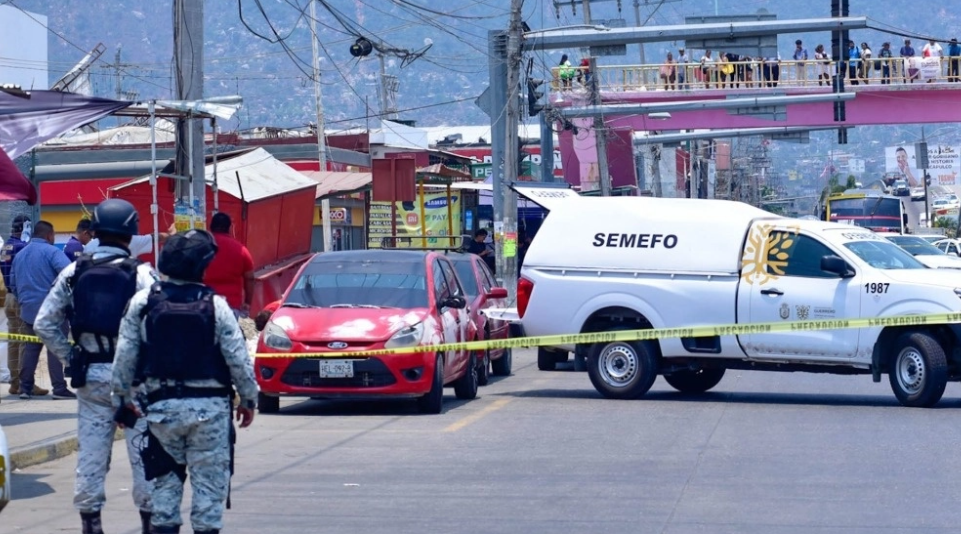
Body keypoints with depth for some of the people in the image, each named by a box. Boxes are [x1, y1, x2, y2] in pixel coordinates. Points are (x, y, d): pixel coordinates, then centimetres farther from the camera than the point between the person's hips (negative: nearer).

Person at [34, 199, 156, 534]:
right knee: (143, 451, 6)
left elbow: (44, 324, 3)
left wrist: (70, 359, 8)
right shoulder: (141, 274, -9)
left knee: (90, 454, 9)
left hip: (90, 376, 3)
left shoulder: (73, 273, 2)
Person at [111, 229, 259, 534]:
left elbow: (125, 355, 1)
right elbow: (238, 359, -6)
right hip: (209, 405, -2)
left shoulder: (142, 302, -2)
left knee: (166, 478, 14)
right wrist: (249, 399, 7)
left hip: (162, 405, 2)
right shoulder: (215, 305, -8)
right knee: (209, 479, 5)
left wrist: (123, 396, 12)